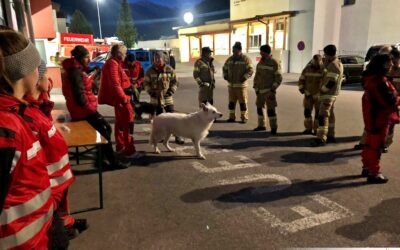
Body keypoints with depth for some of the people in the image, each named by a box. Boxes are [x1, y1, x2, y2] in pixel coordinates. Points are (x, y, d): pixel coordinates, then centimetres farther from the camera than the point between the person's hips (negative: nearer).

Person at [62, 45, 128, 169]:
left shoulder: (76, 70, 13)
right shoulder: (75, 72, -19)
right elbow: (79, 96, -26)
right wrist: (92, 110, -18)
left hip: (85, 110, 10)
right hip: (84, 111, -10)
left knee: (106, 128, 13)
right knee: (105, 132, -3)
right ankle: (113, 162, 8)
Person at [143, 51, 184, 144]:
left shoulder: (169, 70, -3)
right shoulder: (150, 71, -1)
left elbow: (175, 82, 3)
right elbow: (146, 83, 6)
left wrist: (171, 91, -9)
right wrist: (150, 92, -7)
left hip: (168, 98, -1)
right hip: (156, 99, 1)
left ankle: (177, 136, 7)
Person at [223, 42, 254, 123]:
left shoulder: (246, 59, -6)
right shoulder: (230, 59, 11)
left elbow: (250, 70, -12)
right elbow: (224, 68, 22)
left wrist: (244, 77, -21)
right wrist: (225, 76, 7)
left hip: (241, 85, -5)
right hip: (231, 85, 5)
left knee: (243, 102, -1)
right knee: (231, 101, 10)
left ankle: (244, 118, 8)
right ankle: (232, 117, 20)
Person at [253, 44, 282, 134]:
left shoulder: (274, 63, -8)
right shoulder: (260, 62, 11)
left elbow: (278, 78, -10)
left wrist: (272, 89, -16)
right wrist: (256, 87, 10)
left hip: (269, 91, -7)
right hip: (260, 90, 7)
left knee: (271, 109, -8)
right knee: (259, 107, 12)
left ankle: (274, 127, 1)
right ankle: (261, 125, 26)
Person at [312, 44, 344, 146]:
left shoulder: (333, 65, -19)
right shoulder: (338, 63, 14)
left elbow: (331, 82, -25)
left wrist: (322, 89, -13)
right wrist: (325, 62, 9)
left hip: (328, 94, -11)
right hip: (331, 93, 11)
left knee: (323, 116, -12)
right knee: (329, 114, 16)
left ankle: (321, 139, -13)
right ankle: (330, 136, 24)